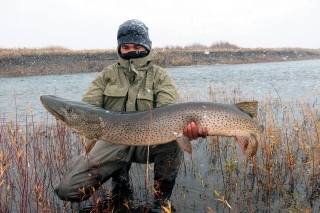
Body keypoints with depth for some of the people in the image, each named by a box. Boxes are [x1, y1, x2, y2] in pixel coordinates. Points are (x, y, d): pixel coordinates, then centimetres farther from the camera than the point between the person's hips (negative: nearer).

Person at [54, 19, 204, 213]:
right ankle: (120, 172, 17)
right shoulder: (108, 74, 7)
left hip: (148, 141, -1)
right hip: (113, 141, 2)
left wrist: (186, 125, -40)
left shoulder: (160, 76, 1)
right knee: (68, 190, -11)